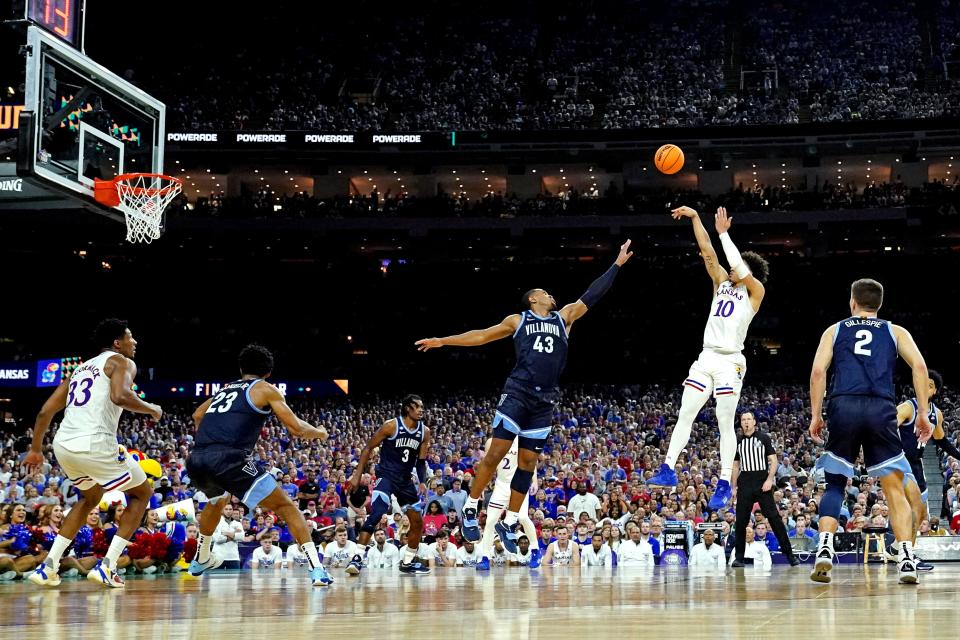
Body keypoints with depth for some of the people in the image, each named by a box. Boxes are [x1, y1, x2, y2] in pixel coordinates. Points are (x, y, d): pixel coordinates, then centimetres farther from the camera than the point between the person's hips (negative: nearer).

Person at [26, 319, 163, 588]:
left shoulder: (81, 368, 27)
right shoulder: (121, 362, 6)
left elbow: (45, 411, 24)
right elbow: (120, 396, -16)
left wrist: (35, 449, 34)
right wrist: (152, 409, 1)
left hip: (63, 445, 7)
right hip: (95, 444, -7)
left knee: (90, 498, 34)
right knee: (141, 493, 15)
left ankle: (49, 566, 22)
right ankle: (107, 567, 3)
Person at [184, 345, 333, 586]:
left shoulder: (226, 388, 29)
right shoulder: (265, 389, 12)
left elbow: (197, 416, 44)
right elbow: (296, 428, 6)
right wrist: (319, 432, 26)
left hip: (196, 461, 6)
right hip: (229, 459, -6)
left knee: (218, 500, 39)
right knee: (285, 506, 4)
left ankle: (201, 559, 53)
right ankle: (316, 568, -10)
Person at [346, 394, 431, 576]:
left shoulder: (424, 431, 0)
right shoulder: (391, 425, -13)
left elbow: (421, 460, 9)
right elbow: (369, 448, -7)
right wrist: (357, 475, -11)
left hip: (406, 480, 6)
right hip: (386, 476, -6)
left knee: (418, 522, 8)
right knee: (376, 514, -26)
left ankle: (407, 562, 24)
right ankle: (357, 558, -25)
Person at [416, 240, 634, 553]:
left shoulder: (564, 317, 18)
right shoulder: (518, 320, 11)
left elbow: (591, 296, 18)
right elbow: (481, 336, 13)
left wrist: (616, 265, 16)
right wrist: (442, 341, 8)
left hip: (545, 401, 3)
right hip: (517, 393, -3)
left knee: (528, 462, 4)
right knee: (497, 451, -11)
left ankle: (509, 523, 11)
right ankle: (471, 508, 1)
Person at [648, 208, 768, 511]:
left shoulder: (755, 291, 1)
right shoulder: (722, 284, 16)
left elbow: (741, 267, -16)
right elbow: (708, 253, 11)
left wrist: (724, 233, -11)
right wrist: (695, 218, 4)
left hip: (730, 361, -6)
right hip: (706, 358, 6)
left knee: (725, 424, -5)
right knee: (684, 415, 1)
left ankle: (725, 484, -1)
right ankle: (668, 470, 2)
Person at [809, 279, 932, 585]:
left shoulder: (834, 330, 20)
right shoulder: (895, 332, 20)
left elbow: (818, 371, 6)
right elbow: (919, 366, 4)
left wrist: (815, 416, 9)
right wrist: (923, 413, 4)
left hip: (844, 408, 0)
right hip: (882, 410, 0)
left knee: (834, 485, 13)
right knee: (895, 489, 6)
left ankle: (825, 549, -6)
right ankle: (907, 559, -7)